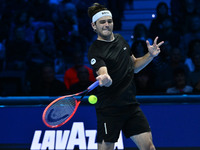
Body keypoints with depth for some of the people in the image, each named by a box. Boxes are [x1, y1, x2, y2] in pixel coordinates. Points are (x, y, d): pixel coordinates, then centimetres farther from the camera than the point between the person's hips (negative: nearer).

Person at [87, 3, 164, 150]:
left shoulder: (120, 39, 11)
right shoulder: (95, 50, -11)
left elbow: (134, 66, 23)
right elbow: (104, 74, -28)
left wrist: (151, 55, 7)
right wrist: (105, 79, -51)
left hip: (131, 104, 6)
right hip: (109, 109, -6)